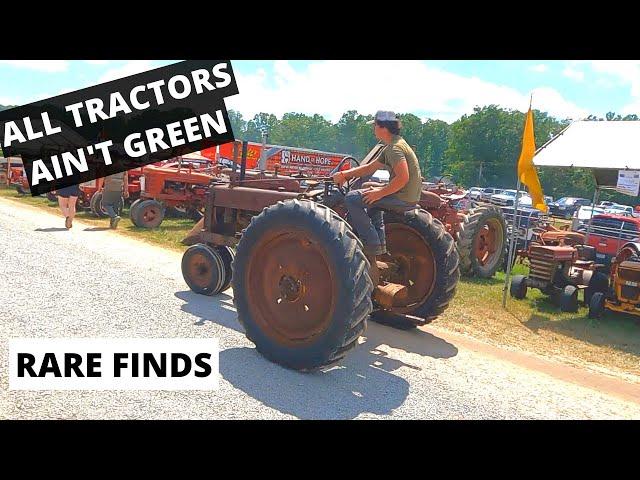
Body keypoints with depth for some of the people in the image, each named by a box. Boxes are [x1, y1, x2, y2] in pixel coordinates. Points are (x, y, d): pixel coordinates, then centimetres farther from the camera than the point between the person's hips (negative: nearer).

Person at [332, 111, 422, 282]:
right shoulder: (390, 147, 17)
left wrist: (379, 193, -21)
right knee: (368, 188, 33)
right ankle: (380, 244, 23)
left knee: (353, 198, -12)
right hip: (407, 196, 10)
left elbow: (403, 178, -28)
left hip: (405, 198, -10)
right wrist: (344, 175, 15)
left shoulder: (395, 148, -15)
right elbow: (369, 168, 22)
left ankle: (372, 244, -11)